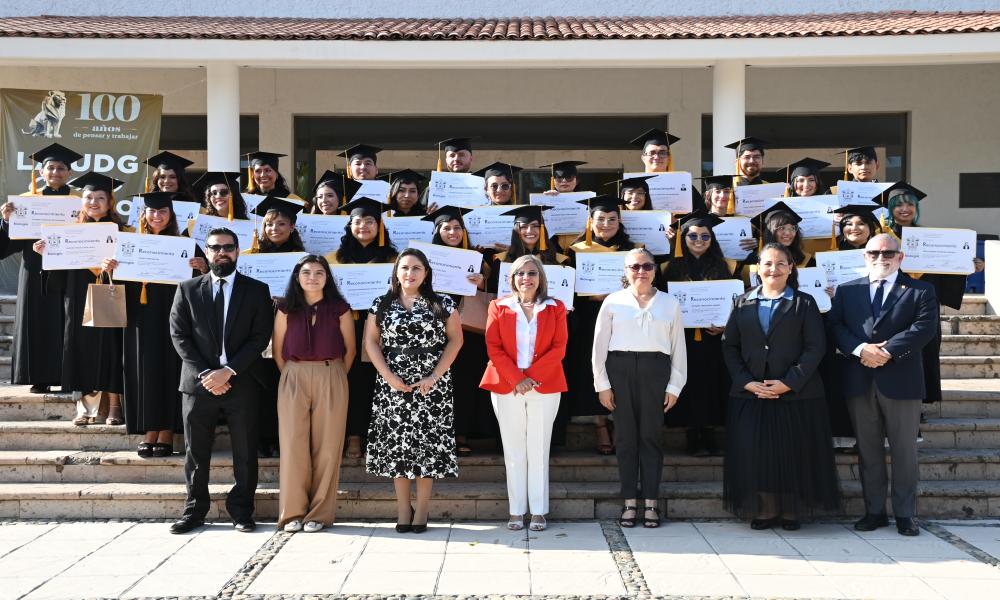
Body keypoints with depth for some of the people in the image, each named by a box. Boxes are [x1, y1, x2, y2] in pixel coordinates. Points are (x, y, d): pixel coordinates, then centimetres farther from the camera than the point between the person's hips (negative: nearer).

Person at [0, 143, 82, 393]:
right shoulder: (28, 200, 8)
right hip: (36, 271, 2)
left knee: (64, 323, -2)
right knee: (37, 322, 1)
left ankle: (66, 376, 4)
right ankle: (40, 377, 7)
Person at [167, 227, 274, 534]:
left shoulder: (257, 290, 5)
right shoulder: (187, 289, 8)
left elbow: (260, 336, -3)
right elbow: (179, 335, 2)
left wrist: (228, 371, -13)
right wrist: (204, 374, -10)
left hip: (241, 382, -1)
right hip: (198, 382, 1)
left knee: (245, 452, 3)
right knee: (196, 451, 7)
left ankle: (241, 510, 13)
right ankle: (194, 510, 18)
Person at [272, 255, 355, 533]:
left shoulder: (339, 309, 2)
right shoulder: (286, 309, 6)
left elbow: (350, 348, 7)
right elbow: (278, 349, 11)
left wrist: (335, 378, 4)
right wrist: (292, 376, 6)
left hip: (331, 379, -1)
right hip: (293, 378, 1)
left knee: (327, 446, -1)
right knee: (293, 444, -1)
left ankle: (320, 513, 7)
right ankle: (292, 512, 7)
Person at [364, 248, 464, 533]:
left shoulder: (442, 304, 3)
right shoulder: (381, 304, 8)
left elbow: (455, 340, 1)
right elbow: (371, 341, 6)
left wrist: (435, 376, -9)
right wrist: (388, 375, -7)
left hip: (431, 385, -1)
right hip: (392, 384, 1)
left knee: (427, 443, -2)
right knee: (396, 443, 1)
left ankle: (421, 511, 5)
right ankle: (403, 510, 10)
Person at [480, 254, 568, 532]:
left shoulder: (555, 308, 6)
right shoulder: (498, 307, 6)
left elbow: (559, 348, -1)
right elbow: (493, 348, -1)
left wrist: (531, 375, -12)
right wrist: (517, 379, -12)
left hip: (545, 386, 0)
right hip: (506, 386, 0)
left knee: (539, 449, 2)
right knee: (513, 450, 4)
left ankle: (538, 512, 9)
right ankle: (516, 511, 10)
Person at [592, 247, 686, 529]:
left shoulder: (670, 304, 9)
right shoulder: (613, 302, 6)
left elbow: (678, 347, 9)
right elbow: (600, 345, 5)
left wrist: (674, 386, 3)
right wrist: (602, 384, 0)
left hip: (655, 369, 0)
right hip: (620, 368, 0)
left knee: (651, 436, 2)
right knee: (625, 436, 4)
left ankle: (651, 502, 9)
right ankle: (630, 502, 11)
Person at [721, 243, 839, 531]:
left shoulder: (803, 303, 3)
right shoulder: (743, 303, 9)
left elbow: (815, 347, -4)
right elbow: (729, 346, 5)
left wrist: (790, 382, -13)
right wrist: (747, 382, -8)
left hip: (795, 393, -2)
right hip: (750, 392, 2)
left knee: (793, 453, 2)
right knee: (754, 451, -2)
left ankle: (791, 510, 15)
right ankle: (764, 509, 10)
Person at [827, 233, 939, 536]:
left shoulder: (921, 290, 3)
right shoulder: (847, 290, 11)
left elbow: (925, 327, -10)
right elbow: (836, 326, 1)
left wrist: (887, 351, -19)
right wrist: (860, 349, -17)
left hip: (901, 382, -2)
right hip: (859, 382, 2)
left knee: (904, 451, 4)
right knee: (868, 450, 9)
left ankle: (905, 514, 14)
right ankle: (874, 511, 18)